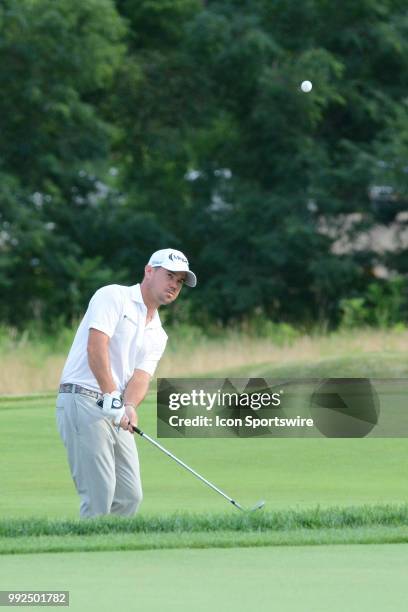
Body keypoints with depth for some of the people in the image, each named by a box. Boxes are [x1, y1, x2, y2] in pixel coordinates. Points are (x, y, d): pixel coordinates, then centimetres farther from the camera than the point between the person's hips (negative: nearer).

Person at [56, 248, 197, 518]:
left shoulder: (157, 335, 19)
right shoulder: (114, 297, -3)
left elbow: (141, 376, 3)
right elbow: (96, 346, -17)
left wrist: (130, 407, -19)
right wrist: (112, 396, -25)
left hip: (117, 412, 8)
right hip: (83, 401, -8)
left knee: (129, 497, 5)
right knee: (100, 495, -14)